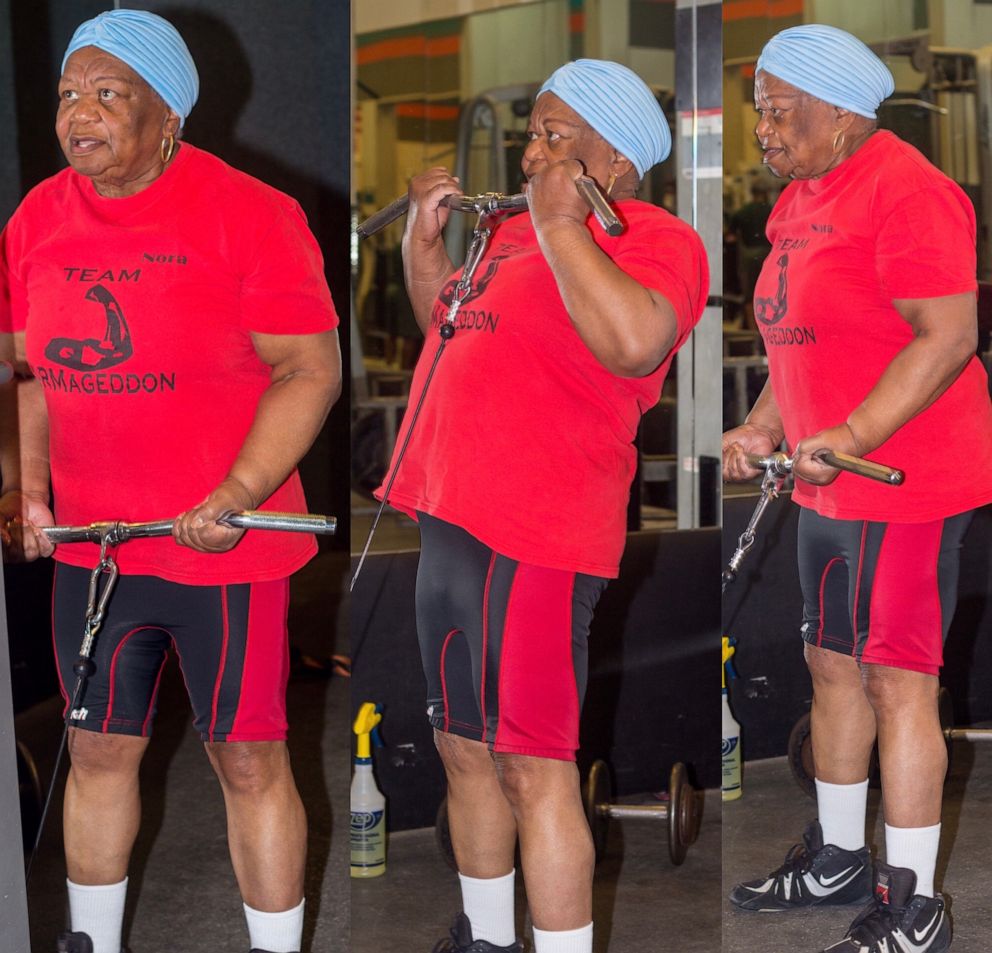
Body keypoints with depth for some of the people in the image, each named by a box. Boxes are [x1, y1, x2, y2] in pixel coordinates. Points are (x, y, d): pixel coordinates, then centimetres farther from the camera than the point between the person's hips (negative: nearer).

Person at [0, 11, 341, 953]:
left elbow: (311, 369, -13)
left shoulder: (251, 215, -12)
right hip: (89, 546, 5)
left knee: (248, 760, 5)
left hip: (226, 549, -5)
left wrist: (237, 498, -21)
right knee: (98, 751, 16)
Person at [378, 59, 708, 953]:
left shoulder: (654, 238, -9)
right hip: (453, 523, 9)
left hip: (534, 540, -9)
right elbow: (443, 321, 31)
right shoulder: (518, 231, 18)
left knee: (531, 768, -8)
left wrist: (560, 224, -22)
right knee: (465, 748, 17)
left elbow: (632, 341, -29)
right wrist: (423, 230, 16)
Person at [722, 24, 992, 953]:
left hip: (905, 482, -9)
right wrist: (764, 425, 8)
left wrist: (852, 437, -29)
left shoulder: (905, 192, -16)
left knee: (896, 681, -5)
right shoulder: (800, 199, 13)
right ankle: (837, 857, 31)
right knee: (832, 666, 16)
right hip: (829, 488, 9)